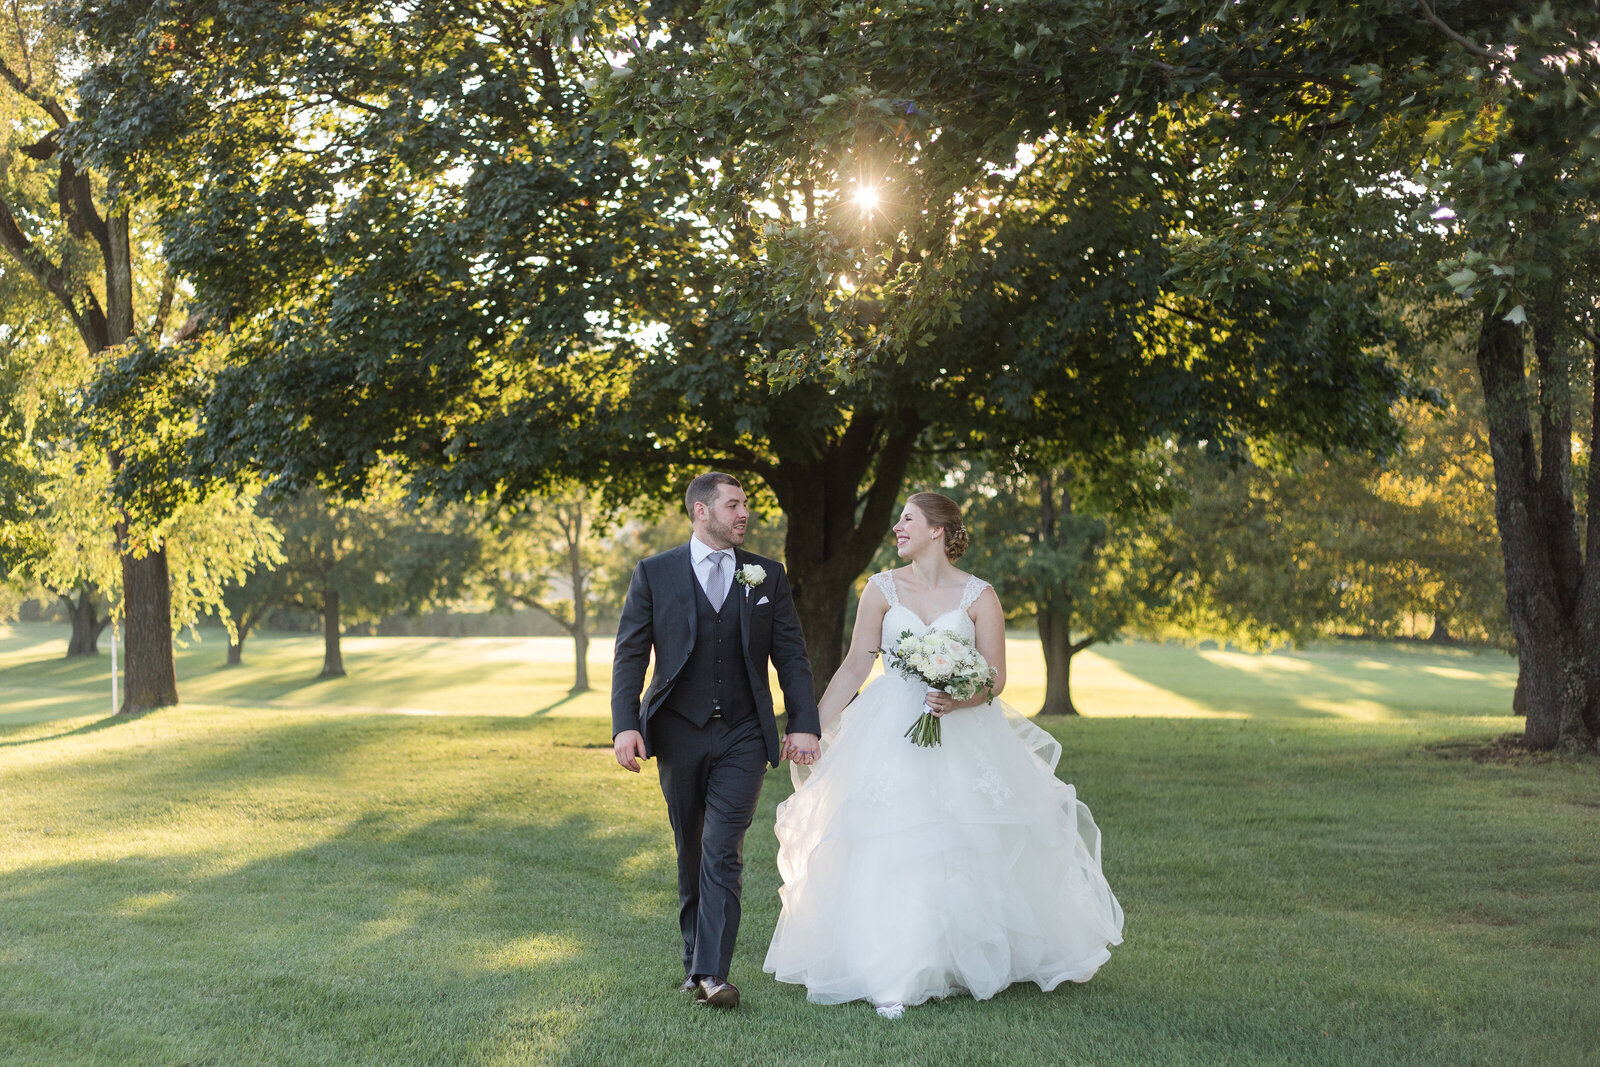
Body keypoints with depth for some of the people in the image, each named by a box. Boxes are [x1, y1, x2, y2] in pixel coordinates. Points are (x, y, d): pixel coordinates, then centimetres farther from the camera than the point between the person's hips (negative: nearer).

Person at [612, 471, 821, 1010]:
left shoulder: (767, 576, 7)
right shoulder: (654, 573, 3)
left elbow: (790, 654, 6)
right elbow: (630, 654, 0)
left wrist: (803, 724, -3)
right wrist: (625, 725, -12)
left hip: (743, 735, 0)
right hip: (678, 732, 0)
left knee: (724, 852, -10)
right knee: (691, 853, 10)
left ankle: (711, 973, -13)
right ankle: (695, 960, 22)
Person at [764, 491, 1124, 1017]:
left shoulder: (979, 596, 1)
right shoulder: (882, 589, 4)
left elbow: (996, 676, -2)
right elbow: (855, 665, 3)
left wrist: (959, 701, -21)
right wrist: (812, 726, -3)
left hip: (963, 733, 0)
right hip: (891, 733, 0)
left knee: (968, 849, 4)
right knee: (888, 850, -7)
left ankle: (971, 959, 23)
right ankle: (892, 978, -3)